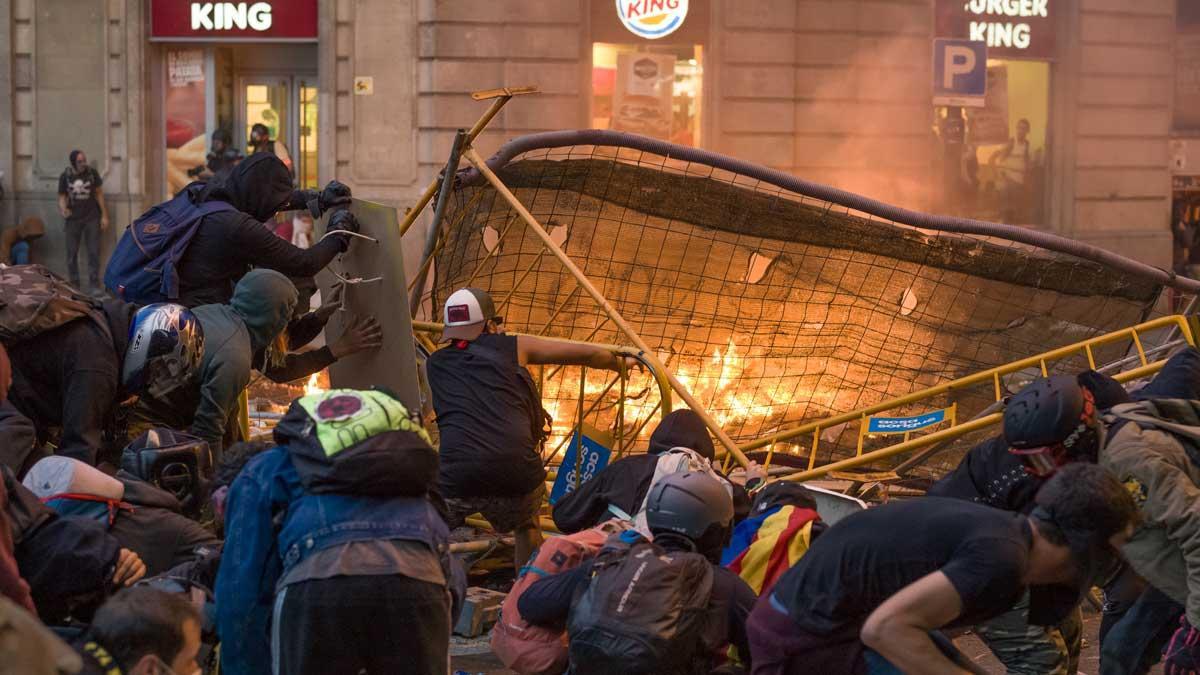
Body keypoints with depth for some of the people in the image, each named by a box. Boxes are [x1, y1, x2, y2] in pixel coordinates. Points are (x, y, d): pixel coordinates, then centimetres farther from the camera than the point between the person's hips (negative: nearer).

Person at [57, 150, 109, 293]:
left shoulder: (92, 173, -2)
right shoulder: (65, 177, -3)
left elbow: (99, 194, 4)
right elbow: (62, 196, 3)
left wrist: (104, 216, 2)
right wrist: (63, 209, -20)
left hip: (92, 218, 0)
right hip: (73, 219, 0)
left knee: (94, 252, -1)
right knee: (72, 253, 3)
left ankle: (94, 284, 4)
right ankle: (74, 285, 12)